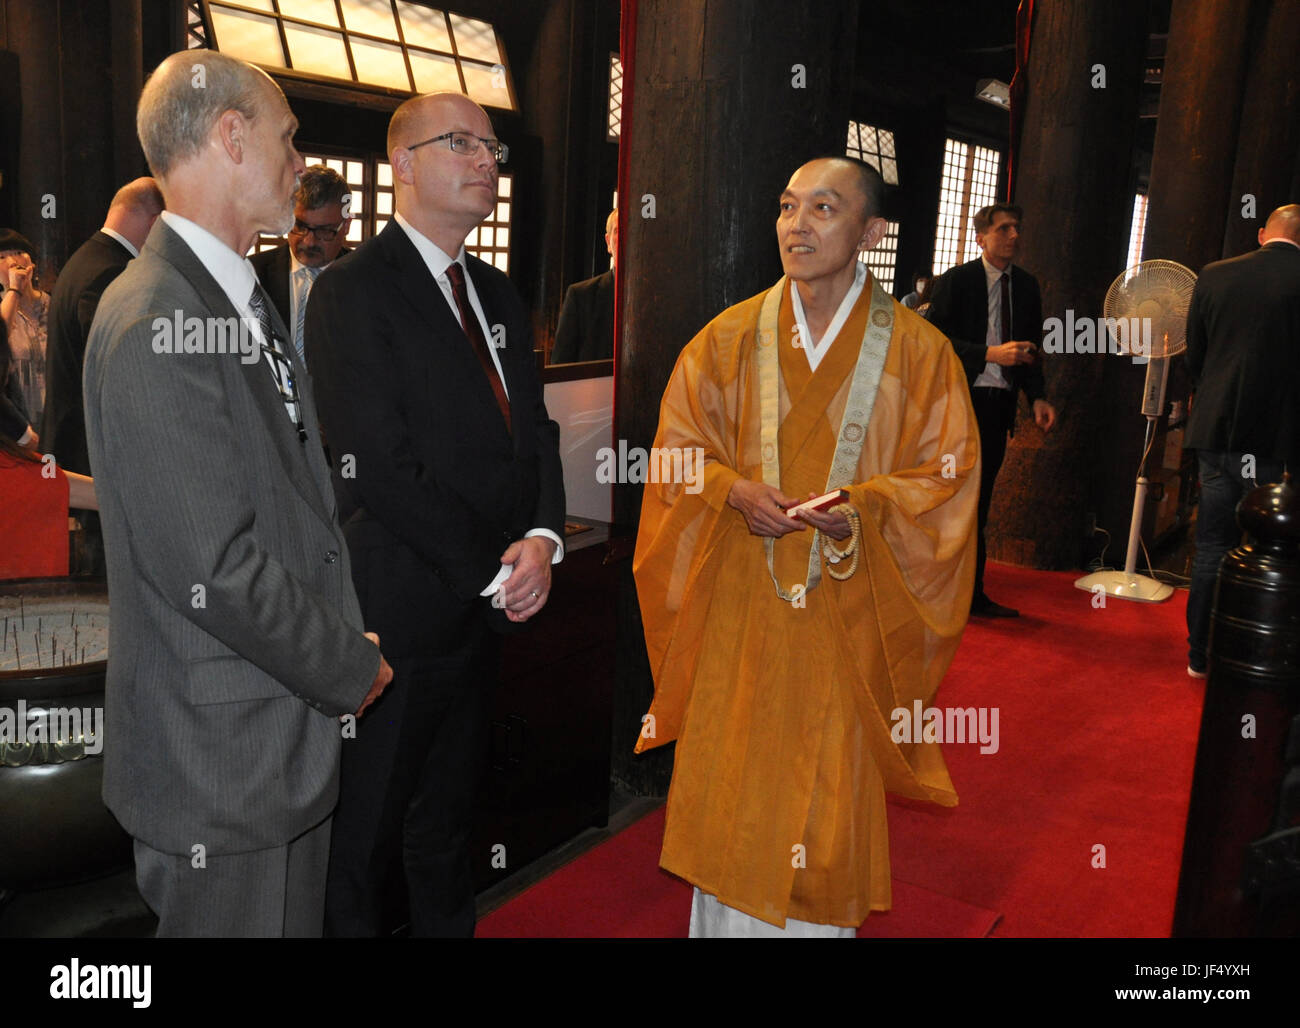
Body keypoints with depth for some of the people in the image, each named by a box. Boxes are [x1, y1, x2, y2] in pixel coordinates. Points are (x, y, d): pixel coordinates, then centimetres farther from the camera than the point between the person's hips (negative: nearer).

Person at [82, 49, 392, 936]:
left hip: (288, 727, 9)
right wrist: (353, 666, -12)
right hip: (218, 759, -9)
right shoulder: (157, 325, -22)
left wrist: (343, 641, 6)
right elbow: (215, 569, -25)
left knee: (296, 920, 22)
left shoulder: (245, 300, 10)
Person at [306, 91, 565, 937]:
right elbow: (384, 470, -18)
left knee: (450, 819, 22)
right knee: (366, 834, 10)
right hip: (401, 610, -7)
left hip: (487, 610, 7)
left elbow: (536, 428, 10)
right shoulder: (352, 292, -12)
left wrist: (544, 538, -9)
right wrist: (493, 573, -14)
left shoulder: (497, 294, 14)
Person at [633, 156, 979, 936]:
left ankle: (817, 920, 30)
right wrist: (733, 490, -14)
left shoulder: (919, 352, -4)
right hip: (740, 610, 2)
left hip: (845, 616, -1)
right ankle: (722, 921, 34)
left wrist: (864, 509, -20)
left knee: (827, 798, 8)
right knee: (730, 783, 12)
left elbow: (947, 476, -3)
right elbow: (678, 448, 6)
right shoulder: (730, 337, 1)